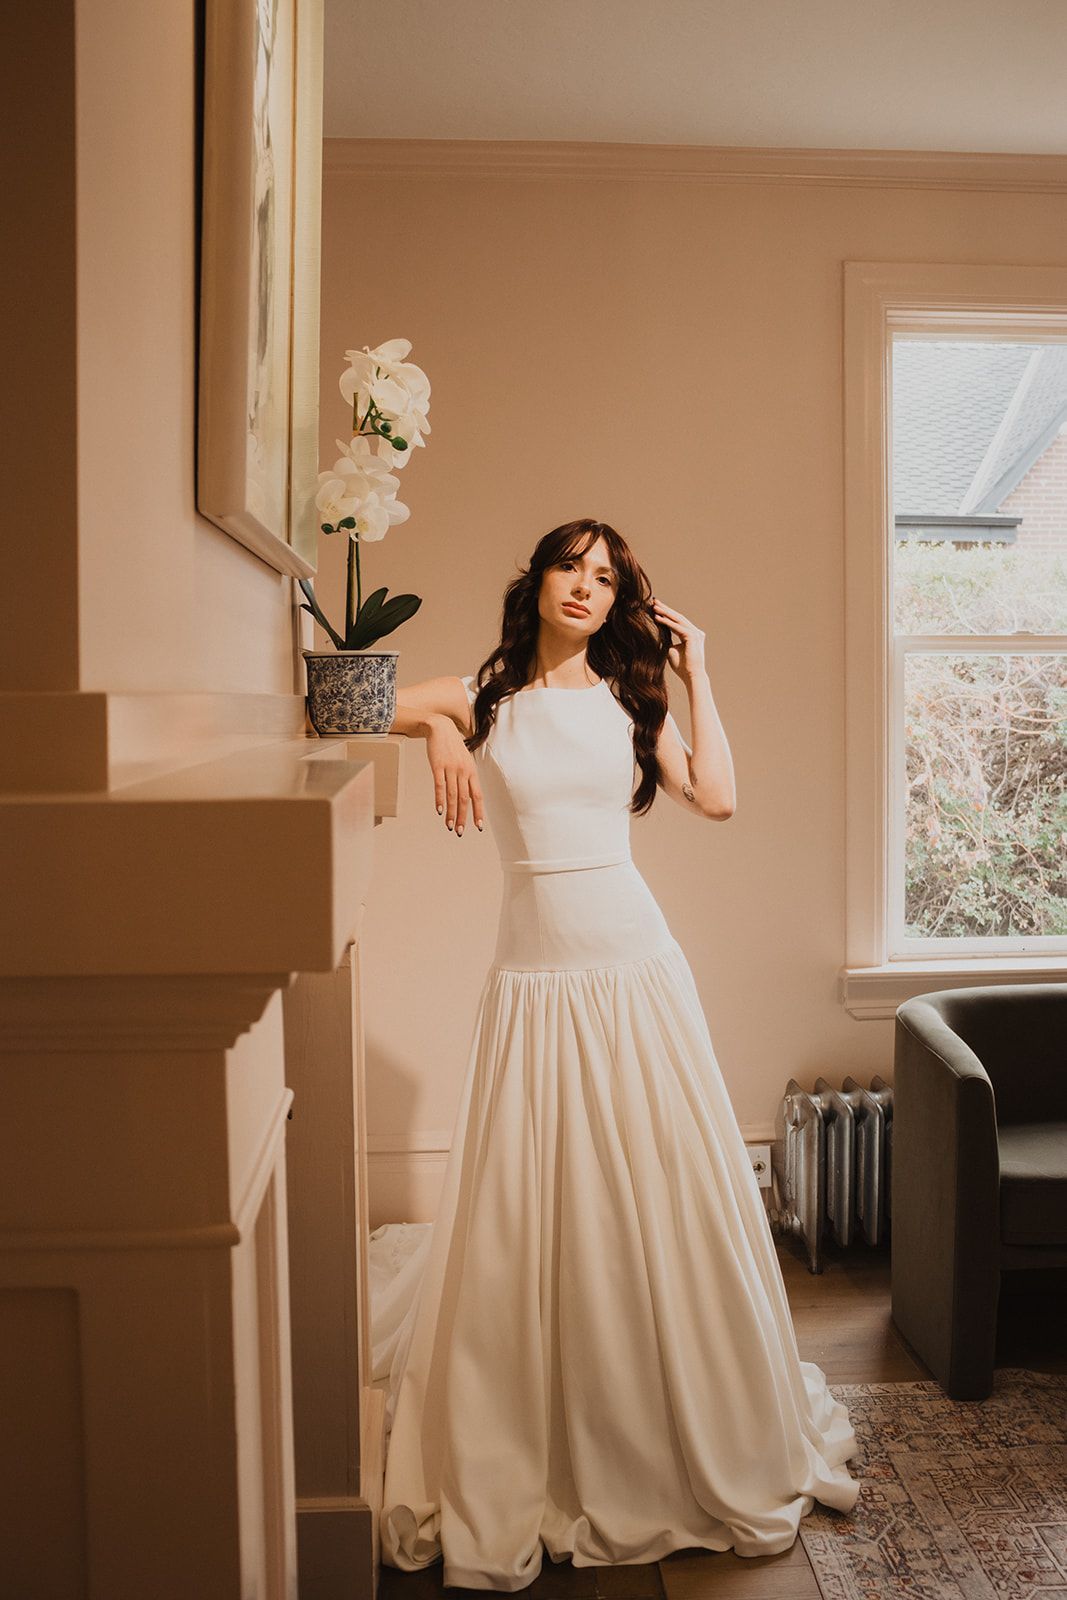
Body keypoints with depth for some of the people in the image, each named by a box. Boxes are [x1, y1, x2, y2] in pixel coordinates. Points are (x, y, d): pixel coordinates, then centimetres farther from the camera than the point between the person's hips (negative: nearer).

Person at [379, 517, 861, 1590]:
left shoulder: (629, 699, 10)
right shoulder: (485, 695, 6)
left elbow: (716, 798, -2)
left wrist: (695, 673, 4)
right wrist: (435, 726, -13)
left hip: (633, 966, 1)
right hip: (533, 973, -1)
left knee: (659, 1201, 7)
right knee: (531, 1216, 2)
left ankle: (702, 1448, 28)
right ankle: (519, 1472, 20)